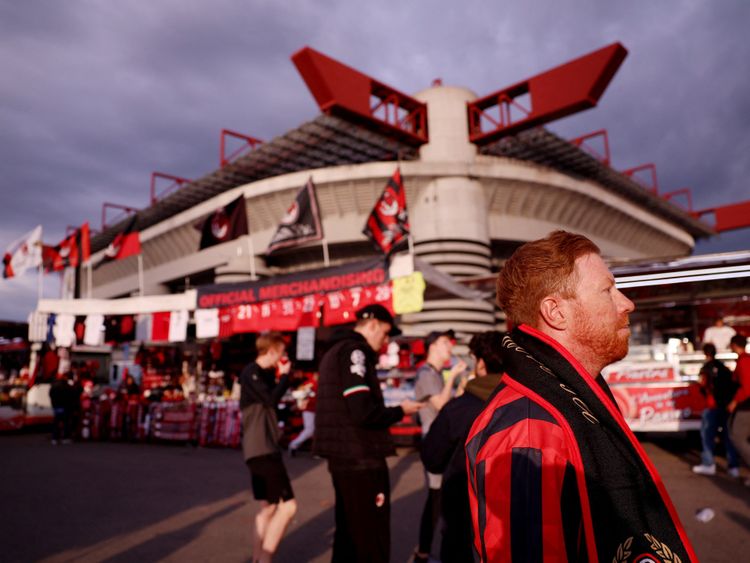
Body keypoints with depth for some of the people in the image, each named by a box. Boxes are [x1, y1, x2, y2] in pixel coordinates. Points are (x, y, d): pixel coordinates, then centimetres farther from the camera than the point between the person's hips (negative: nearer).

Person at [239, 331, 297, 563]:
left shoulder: (264, 374, 16)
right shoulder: (251, 372, -12)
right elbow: (271, 400, -22)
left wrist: (279, 376, 9)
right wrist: (285, 375, -9)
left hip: (264, 448, 10)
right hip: (261, 449, -10)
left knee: (267, 507, 15)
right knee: (287, 505, -12)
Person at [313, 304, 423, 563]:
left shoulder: (334, 351, 16)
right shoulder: (354, 351, -15)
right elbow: (363, 412, -23)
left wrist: (391, 411, 13)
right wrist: (400, 410, -7)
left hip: (342, 457, 10)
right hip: (361, 460, -10)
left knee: (349, 535, 18)